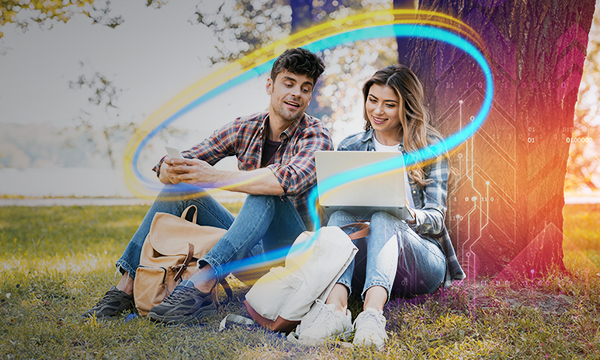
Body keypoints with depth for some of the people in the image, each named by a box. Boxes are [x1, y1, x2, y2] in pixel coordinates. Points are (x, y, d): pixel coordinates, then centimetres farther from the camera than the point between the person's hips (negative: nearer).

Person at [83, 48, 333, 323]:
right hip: (251, 246, 5)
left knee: (267, 191, -33)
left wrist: (216, 177, -33)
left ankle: (201, 286, -44)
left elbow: (290, 179, -35)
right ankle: (127, 284, -12)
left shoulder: (315, 135, -11)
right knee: (179, 187, -6)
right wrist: (170, 170, -27)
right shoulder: (245, 129, 3)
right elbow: (167, 167, -1)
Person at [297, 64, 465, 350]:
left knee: (383, 217, -33)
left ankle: (373, 313, -57)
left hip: (422, 262, -2)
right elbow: (333, 205, 9)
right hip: (363, 262, 2)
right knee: (342, 213, -28)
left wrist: (411, 215, -24)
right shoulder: (349, 148, 14)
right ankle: (335, 307, -52)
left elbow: (437, 219, -1)